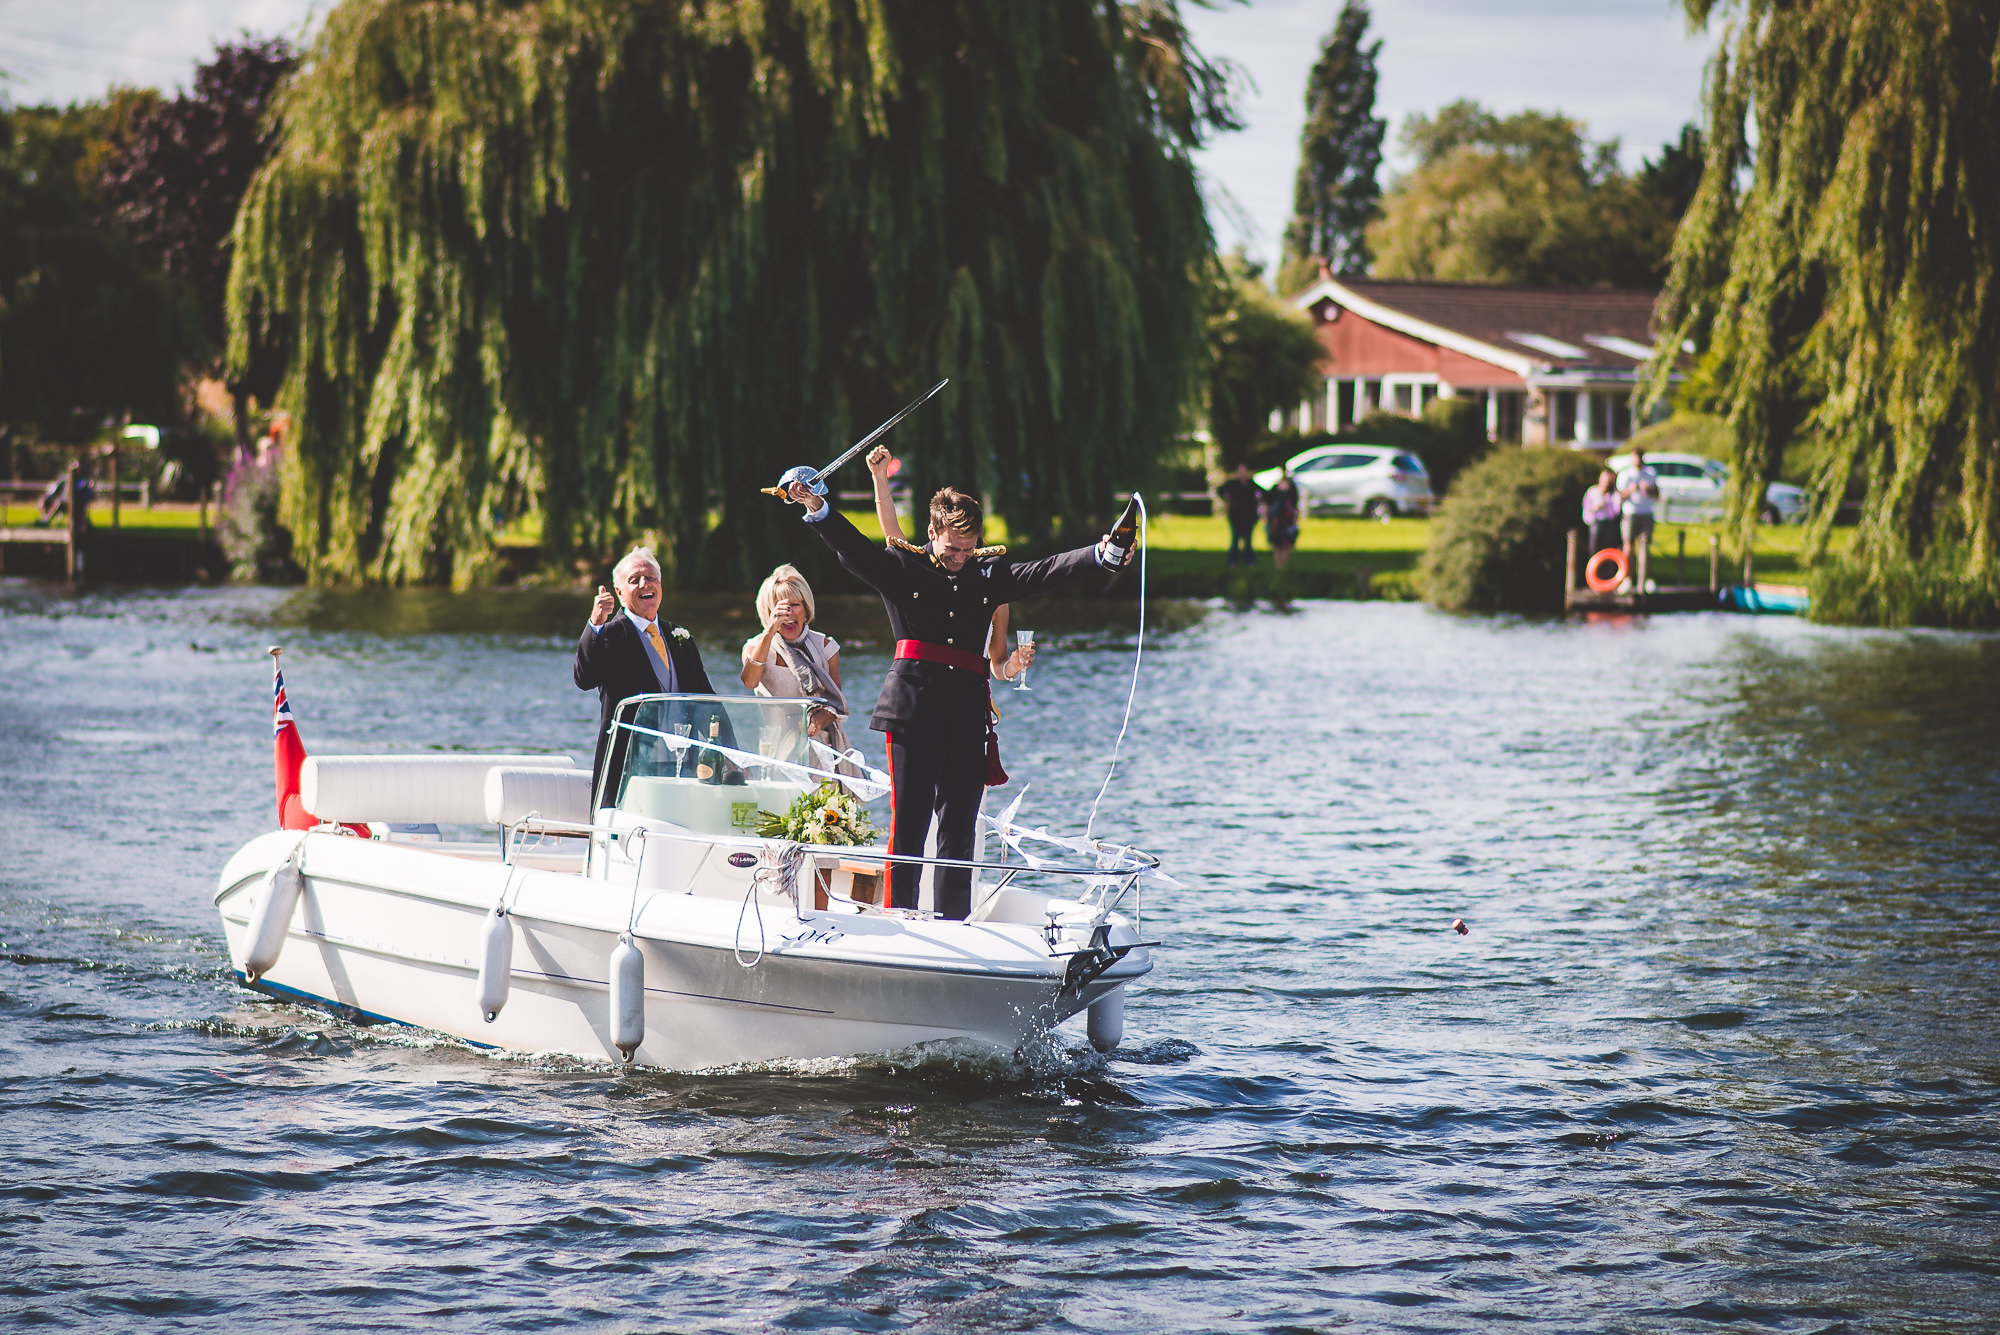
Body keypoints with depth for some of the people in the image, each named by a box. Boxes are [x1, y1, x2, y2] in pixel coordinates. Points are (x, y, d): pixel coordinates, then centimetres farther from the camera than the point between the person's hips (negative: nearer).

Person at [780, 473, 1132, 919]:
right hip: (912, 710, -4)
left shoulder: (988, 573, 16)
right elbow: (853, 548, -6)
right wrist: (817, 509, -22)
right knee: (908, 824, -5)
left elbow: (1043, 573, 10)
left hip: (967, 713, 4)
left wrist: (1100, 556, -2)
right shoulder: (901, 567, 6)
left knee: (959, 832, 5)